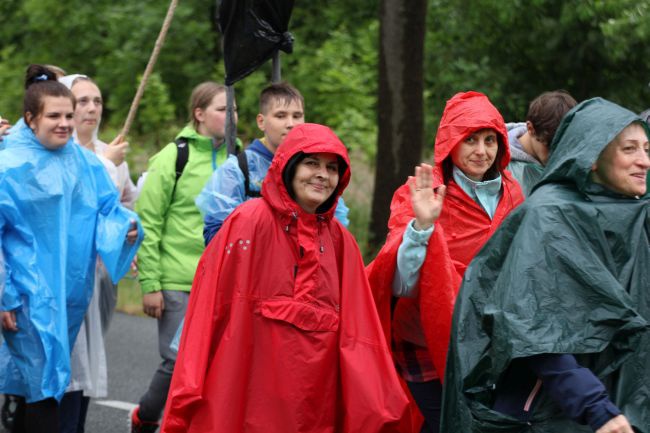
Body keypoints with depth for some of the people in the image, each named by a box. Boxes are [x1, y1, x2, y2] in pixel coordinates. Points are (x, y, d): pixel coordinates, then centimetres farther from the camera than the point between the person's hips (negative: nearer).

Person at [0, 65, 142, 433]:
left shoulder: (86, 163, 6)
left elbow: (109, 209, 12)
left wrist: (126, 227, -13)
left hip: (73, 291, 6)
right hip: (30, 292, -6)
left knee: (41, 378, 14)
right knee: (46, 382, -10)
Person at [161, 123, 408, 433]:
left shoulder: (339, 240, 9)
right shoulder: (250, 221, -6)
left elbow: (355, 334, 5)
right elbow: (215, 305, -8)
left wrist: (374, 406, -2)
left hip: (317, 393, 5)